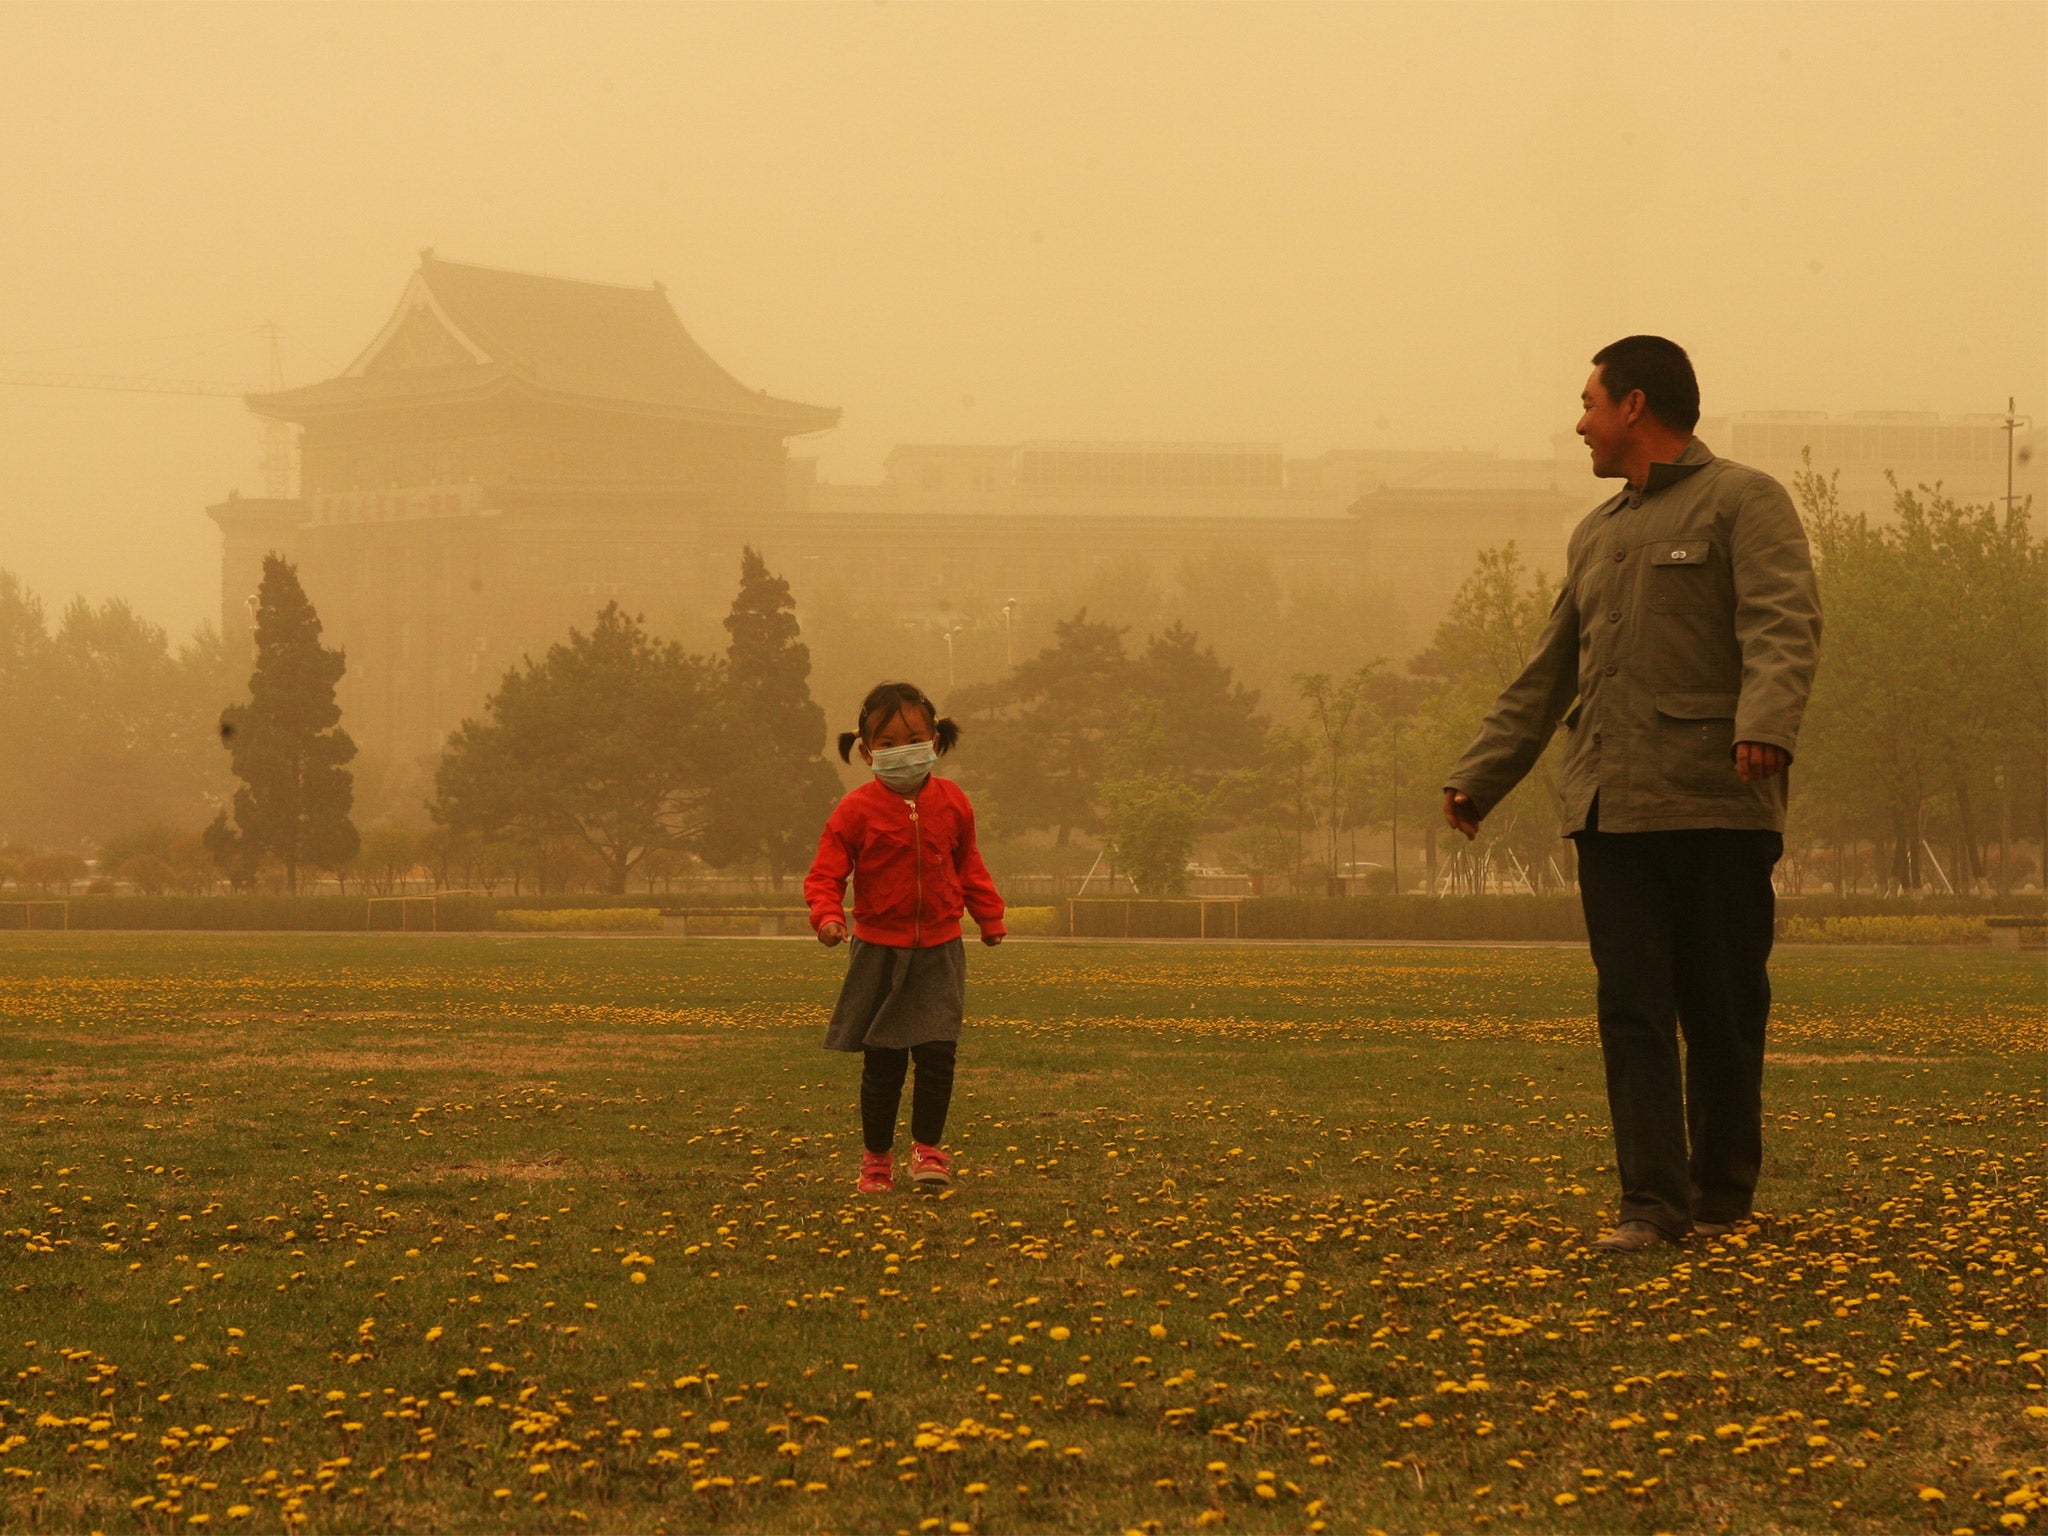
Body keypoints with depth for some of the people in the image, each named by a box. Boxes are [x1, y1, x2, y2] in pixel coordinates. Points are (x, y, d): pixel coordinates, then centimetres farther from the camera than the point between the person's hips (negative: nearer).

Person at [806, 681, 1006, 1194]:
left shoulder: (951, 803, 2)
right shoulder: (857, 810, -9)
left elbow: (968, 864, 18)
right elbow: (824, 874, -10)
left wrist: (989, 917, 20)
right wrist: (827, 915, -29)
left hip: (939, 949, 2)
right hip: (879, 950, -2)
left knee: (937, 1050, -8)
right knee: (883, 1060, 3)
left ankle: (927, 1147, 10)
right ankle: (876, 1156, 18)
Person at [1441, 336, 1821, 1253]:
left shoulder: (1742, 502, 1)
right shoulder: (1597, 534, 23)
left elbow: (1785, 625, -15)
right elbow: (1545, 677, 28)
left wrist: (1766, 725, -33)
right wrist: (1478, 777, 24)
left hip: (1718, 806, -6)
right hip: (1610, 807, 6)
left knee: (1722, 1010, 2)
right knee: (1632, 1007, -3)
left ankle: (1722, 1196, 14)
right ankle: (1653, 1203, -5)